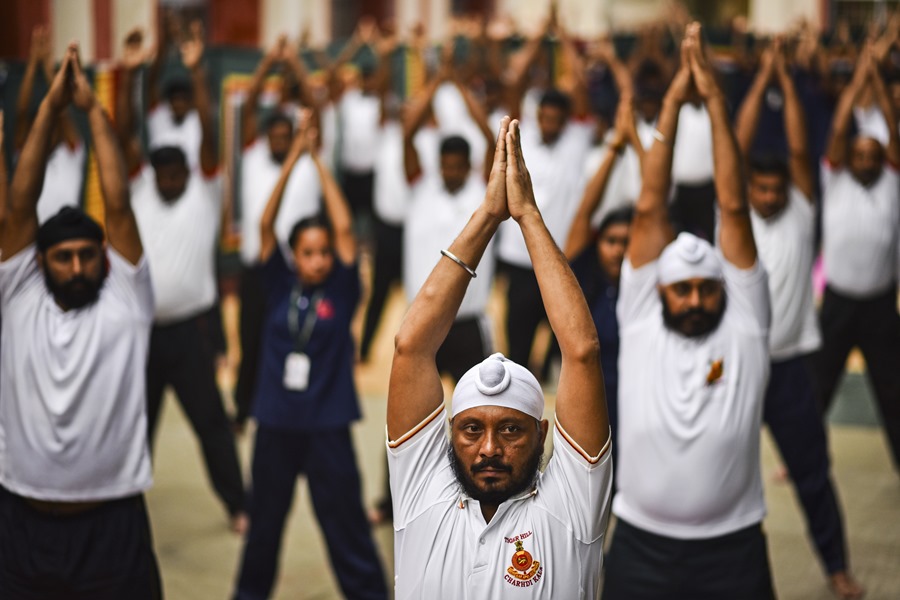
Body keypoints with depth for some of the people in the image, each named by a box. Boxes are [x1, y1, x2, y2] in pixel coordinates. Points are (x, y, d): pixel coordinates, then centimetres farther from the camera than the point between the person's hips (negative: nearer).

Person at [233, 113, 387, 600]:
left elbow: (344, 227, -12)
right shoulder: (281, 286, -1)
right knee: (264, 520, 18)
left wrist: (319, 160, -8)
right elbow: (266, 223, -8)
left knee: (345, 521, 5)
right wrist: (294, 155, -13)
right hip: (276, 420, 2)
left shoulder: (340, 291, -4)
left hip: (327, 425, -2)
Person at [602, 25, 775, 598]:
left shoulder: (746, 324, -5)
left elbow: (734, 208, -10)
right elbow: (650, 208, -6)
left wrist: (716, 101, -14)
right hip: (641, 544, 1)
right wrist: (673, 103, -9)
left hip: (732, 548, -1)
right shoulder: (639, 320, -3)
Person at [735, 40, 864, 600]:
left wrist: (788, 81, -11)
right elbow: (739, 146, -10)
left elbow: (800, 149, -10)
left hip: (790, 364, 1)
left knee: (812, 472, 11)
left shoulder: (800, 213, 0)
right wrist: (762, 79, -11)